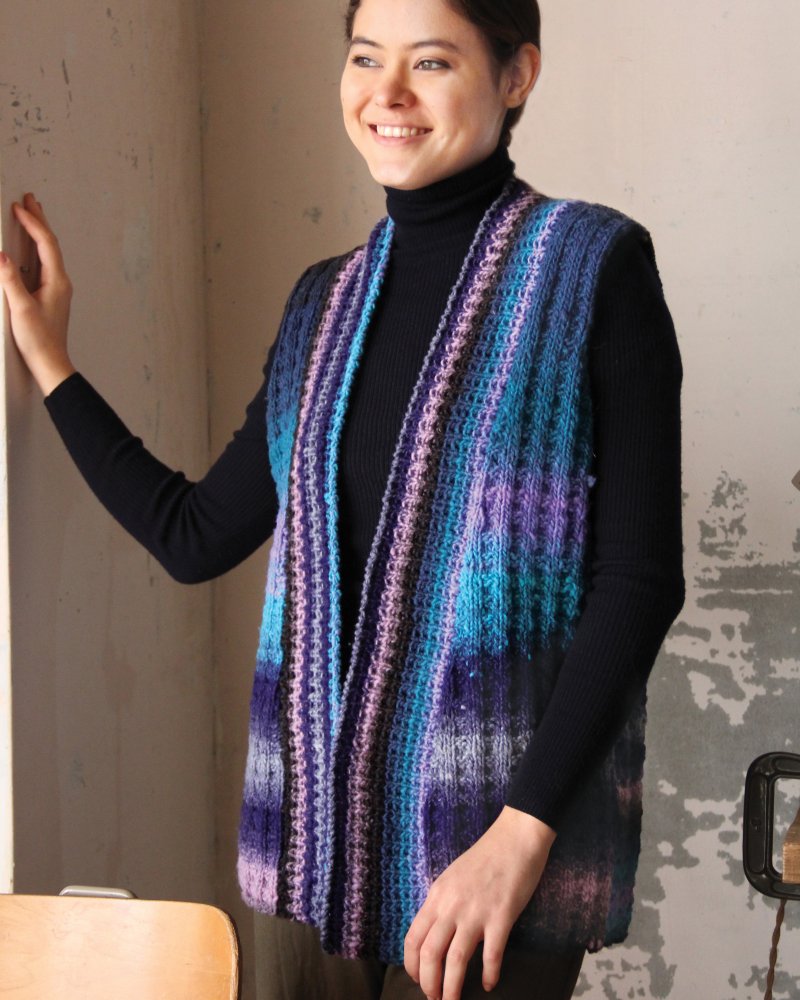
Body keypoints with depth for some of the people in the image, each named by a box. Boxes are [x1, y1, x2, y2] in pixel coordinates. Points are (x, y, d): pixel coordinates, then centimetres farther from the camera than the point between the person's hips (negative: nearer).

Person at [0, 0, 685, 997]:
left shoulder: (590, 267, -5)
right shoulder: (327, 302, 12)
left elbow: (639, 579, -11)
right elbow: (195, 536, 15)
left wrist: (523, 832, -18)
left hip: (489, 831, -5)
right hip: (317, 820, 5)